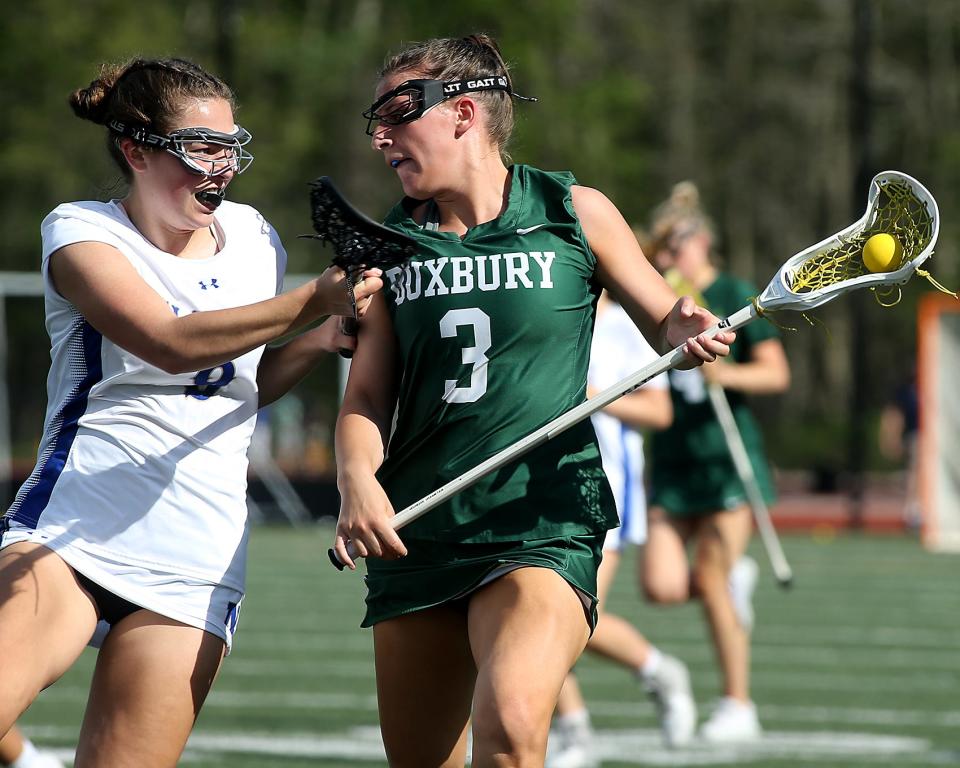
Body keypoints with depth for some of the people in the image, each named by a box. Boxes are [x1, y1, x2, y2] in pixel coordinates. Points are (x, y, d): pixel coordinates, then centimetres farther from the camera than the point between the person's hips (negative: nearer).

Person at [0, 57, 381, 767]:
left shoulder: (253, 236, 14)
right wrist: (313, 301, -25)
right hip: (67, 531, -4)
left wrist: (321, 341, 8)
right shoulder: (81, 231, -2)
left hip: (194, 565, 4)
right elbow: (174, 345, -19)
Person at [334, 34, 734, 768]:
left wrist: (687, 331, -10)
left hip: (546, 526, -4)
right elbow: (366, 398, 9)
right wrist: (358, 479, -12)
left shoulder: (575, 212, 2)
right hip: (416, 536, 4)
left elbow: (664, 319, 14)